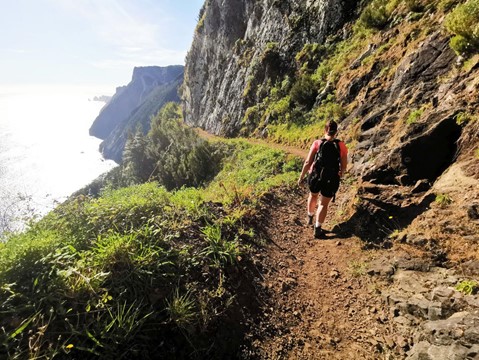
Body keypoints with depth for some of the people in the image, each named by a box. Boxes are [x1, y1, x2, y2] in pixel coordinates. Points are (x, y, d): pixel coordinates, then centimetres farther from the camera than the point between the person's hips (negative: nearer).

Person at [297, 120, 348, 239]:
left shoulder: (317, 143, -10)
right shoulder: (341, 146, -8)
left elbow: (308, 162, -10)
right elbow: (344, 167, -3)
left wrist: (301, 177, 0)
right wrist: (341, 173, 20)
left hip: (315, 177, 1)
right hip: (331, 180, -1)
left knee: (313, 195, 30)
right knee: (324, 204, 16)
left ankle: (309, 217, 48)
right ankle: (317, 229, 20)